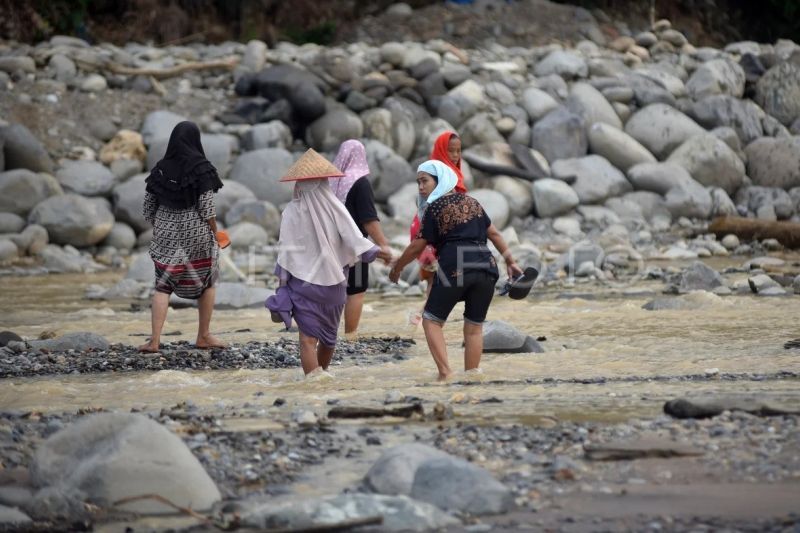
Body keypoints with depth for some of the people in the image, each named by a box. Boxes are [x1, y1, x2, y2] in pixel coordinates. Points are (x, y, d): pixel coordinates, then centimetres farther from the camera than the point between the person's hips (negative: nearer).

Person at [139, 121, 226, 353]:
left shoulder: (160, 169, 0)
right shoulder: (201, 169, -13)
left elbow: (148, 208, 4)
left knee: (163, 286, 6)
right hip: (197, 233, -3)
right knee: (207, 283, 17)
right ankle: (203, 336, 23)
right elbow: (207, 208, -13)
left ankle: (154, 340, -7)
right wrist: (215, 234, 0)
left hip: (166, 234, 3)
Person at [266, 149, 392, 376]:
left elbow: (286, 251, -6)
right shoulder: (335, 208, -7)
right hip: (333, 281, 3)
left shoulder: (292, 212, -9)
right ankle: (322, 374, 38)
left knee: (308, 338, -6)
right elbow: (354, 240, -10)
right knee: (328, 334, 20)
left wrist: (283, 284, 0)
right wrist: (376, 251, 2)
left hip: (303, 282, -3)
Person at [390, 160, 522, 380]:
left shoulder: (434, 208, 2)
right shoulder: (471, 202, 19)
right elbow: (494, 233, 21)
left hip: (454, 269, -5)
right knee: (474, 326, 13)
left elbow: (417, 247, 5)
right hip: (486, 266, 5)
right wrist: (510, 261, 28)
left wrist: (397, 267, 18)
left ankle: (445, 372, -8)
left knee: (432, 320, 6)